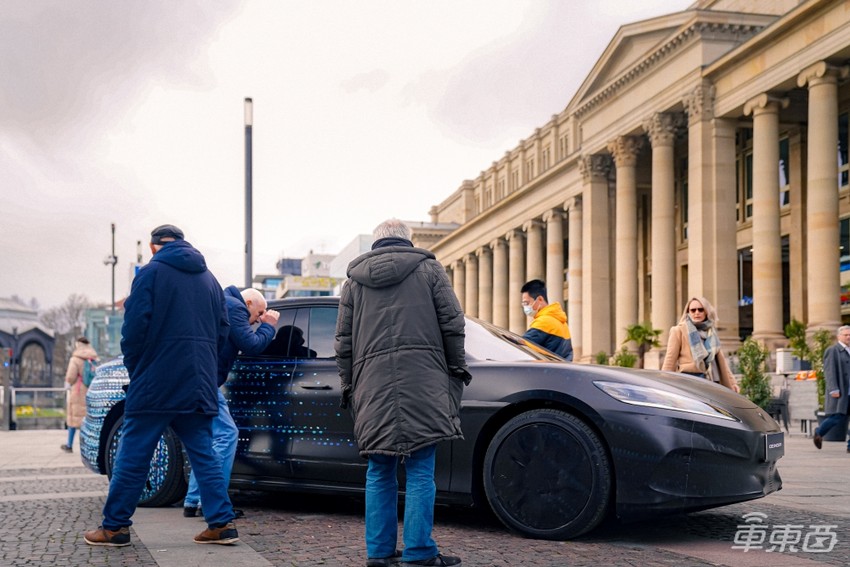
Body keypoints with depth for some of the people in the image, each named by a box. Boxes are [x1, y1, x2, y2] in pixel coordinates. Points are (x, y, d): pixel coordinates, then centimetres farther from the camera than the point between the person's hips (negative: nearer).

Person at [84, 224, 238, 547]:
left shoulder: (152, 272, -4)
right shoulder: (208, 278, 14)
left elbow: (134, 327, -10)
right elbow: (222, 330, 13)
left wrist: (135, 369, 3)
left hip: (156, 384, -5)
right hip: (199, 384, 5)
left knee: (133, 454, 2)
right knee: (203, 454, 9)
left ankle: (115, 527, 8)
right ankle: (222, 523, 3)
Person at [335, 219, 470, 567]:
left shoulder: (355, 280, 16)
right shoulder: (428, 268, 9)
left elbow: (343, 340, 15)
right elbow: (452, 324, 4)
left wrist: (348, 384, 22)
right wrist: (457, 367, 13)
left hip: (372, 384, 3)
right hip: (422, 380, -2)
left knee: (379, 472, 10)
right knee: (420, 470, -2)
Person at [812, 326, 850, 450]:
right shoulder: (832, 351, -4)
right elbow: (829, 371, -11)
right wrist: (833, 389, -19)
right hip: (839, 391, -6)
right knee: (837, 417, -7)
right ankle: (819, 433, 18)